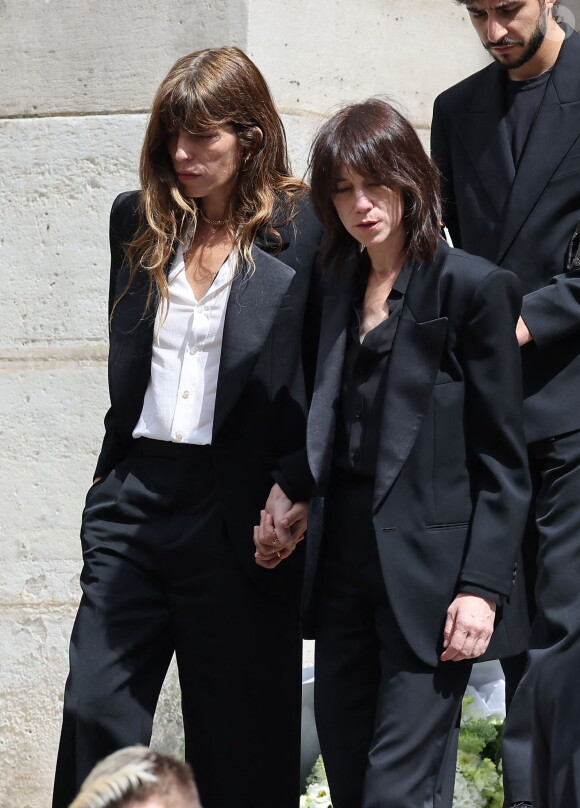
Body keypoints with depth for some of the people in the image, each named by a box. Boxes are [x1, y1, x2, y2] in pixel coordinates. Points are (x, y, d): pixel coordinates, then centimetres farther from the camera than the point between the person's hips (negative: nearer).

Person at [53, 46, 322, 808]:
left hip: (238, 511, -4)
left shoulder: (304, 231, -5)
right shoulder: (137, 220, 11)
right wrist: (109, 480, 14)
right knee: (94, 712, -1)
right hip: (135, 497, 4)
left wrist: (298, 486, -15)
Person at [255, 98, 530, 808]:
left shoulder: (473, 288, -5)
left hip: (428, 572, -6)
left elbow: (502, 462, -6)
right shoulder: (338, 289, 15)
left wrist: (482, 586, -13)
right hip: (342, 561, 7)